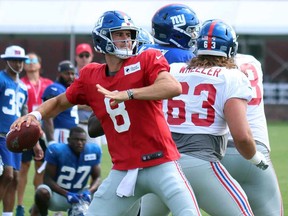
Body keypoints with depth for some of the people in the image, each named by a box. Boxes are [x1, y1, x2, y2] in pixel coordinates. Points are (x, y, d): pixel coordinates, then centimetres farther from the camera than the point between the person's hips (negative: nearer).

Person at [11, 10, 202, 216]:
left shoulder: (146, 61, -6)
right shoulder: (91, 77, 7)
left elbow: (174, 87, -25)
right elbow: (60, 102, 22)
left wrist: (128, 94, -33)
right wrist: (36, 115, 0)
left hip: (159, 163, -4)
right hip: (123, 170, 4)